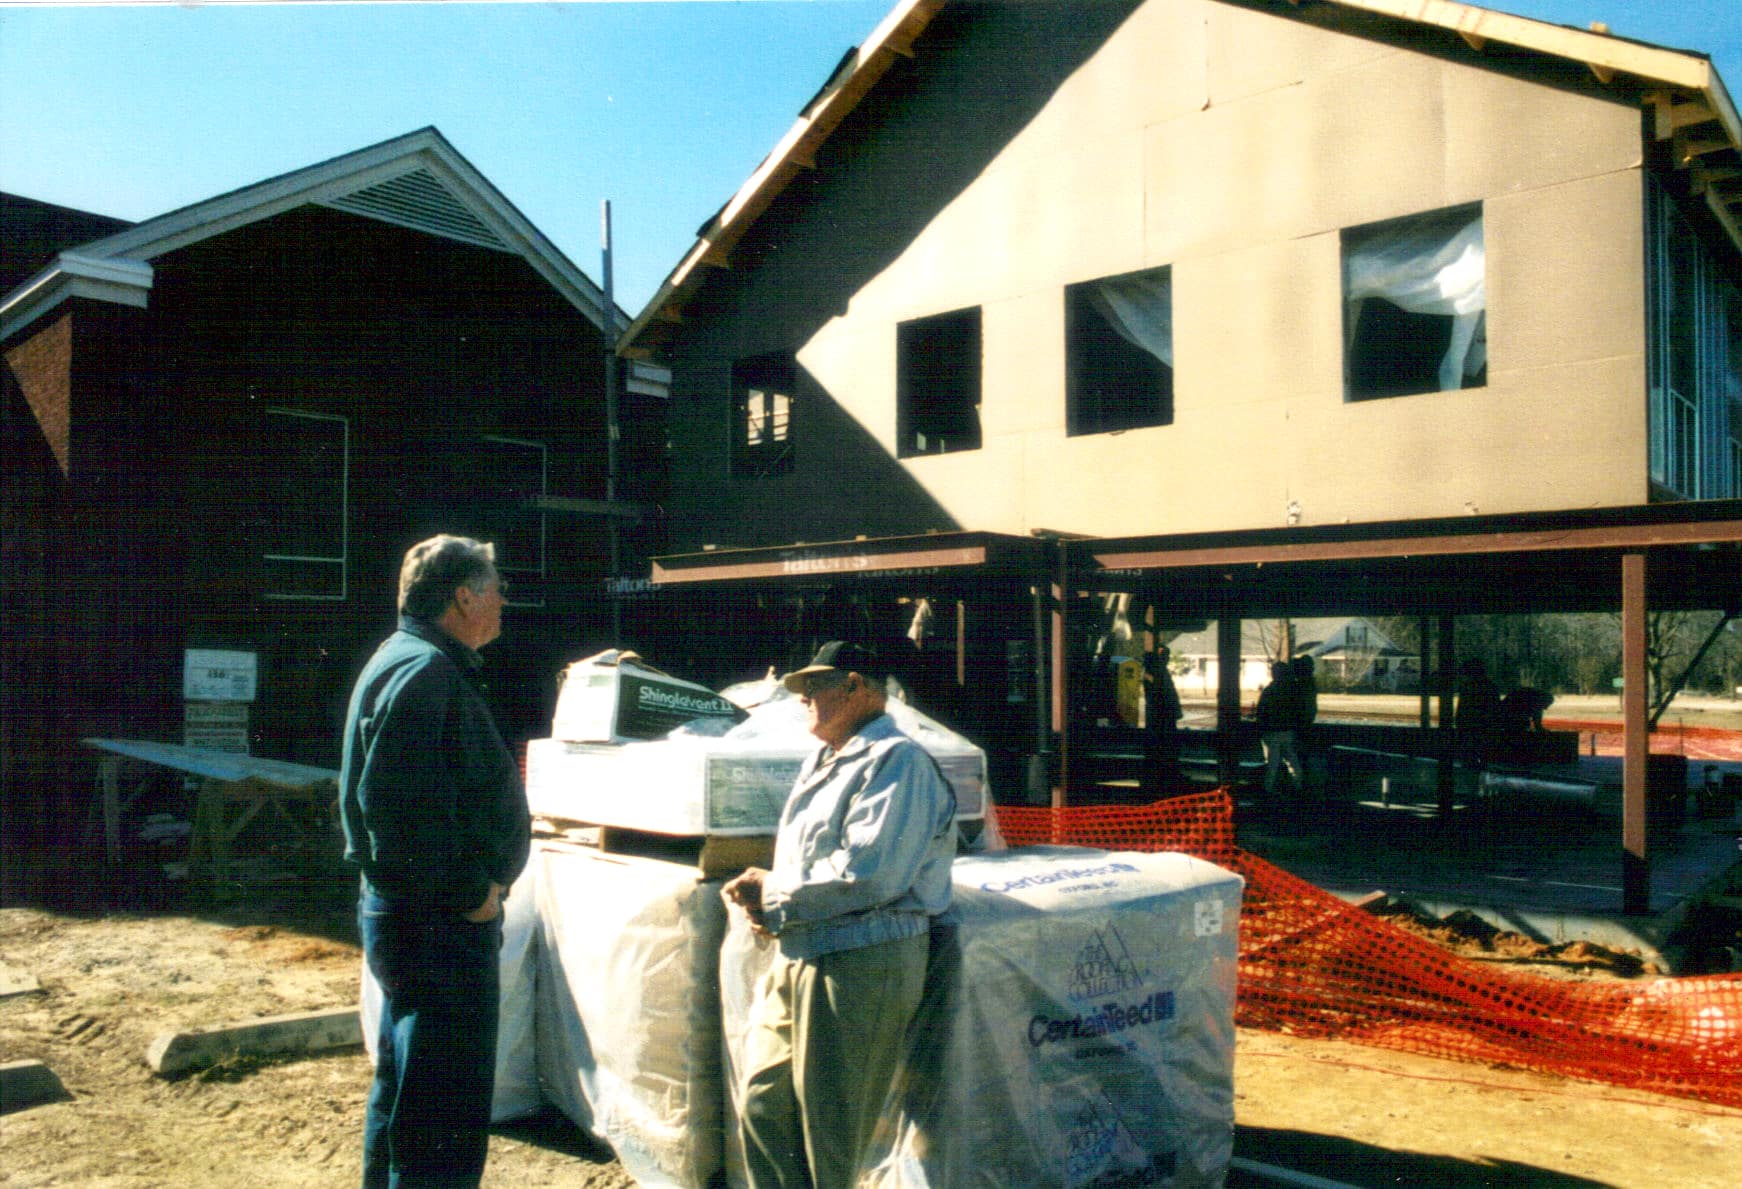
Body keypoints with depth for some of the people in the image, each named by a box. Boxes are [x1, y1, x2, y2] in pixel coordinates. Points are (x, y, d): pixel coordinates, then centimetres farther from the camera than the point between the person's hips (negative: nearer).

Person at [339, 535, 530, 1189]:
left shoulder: (416, 662, 15)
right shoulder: (425, 670, -19)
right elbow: (400, 803, -29)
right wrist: (470, 890, -20)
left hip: (409, 912, 11)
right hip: (439, 922, -11)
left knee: (403, 1086, 24)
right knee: (447, 1110, -3)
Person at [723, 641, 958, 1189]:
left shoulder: (895, 760, -11)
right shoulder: (819, 762, 19)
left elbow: (868, 874, -22)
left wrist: (772, 892, -11)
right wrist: (768, 907, 2)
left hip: (862, 960, -9)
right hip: (797, 957, 9)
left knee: (827, 1128, 1)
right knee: (763, 1110, 11)